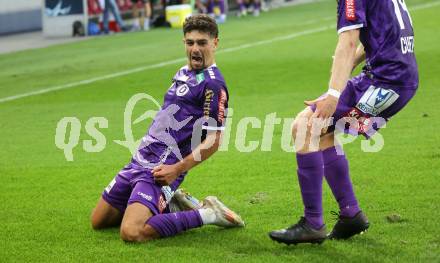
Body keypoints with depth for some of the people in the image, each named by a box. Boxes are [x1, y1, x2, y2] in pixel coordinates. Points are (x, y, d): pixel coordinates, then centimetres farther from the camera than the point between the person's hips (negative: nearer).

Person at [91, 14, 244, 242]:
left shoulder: (213, 84, -13)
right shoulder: (183, 73, 15)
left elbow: (214, 140, -16)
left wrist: (177, 169, -22)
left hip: (159, 171, -9)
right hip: (139, 161, 9)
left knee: (132, 233, -28)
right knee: (98, 221, 15)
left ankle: (205, 215, -8)